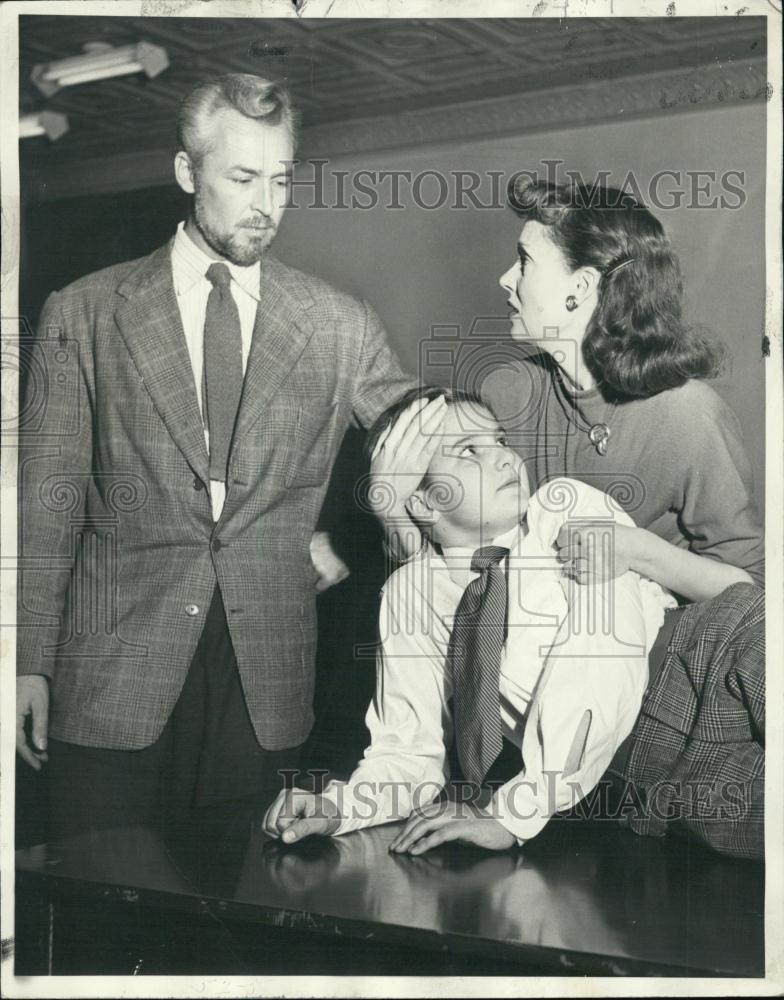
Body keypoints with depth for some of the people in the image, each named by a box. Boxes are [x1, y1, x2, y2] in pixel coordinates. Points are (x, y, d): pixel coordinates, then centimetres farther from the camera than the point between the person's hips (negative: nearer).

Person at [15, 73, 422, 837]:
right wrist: (30, 665, -2)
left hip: (268, 680, 1)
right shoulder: (84, 313, 3)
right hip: (111, 678, -1)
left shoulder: (341, 327, 6)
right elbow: (47, 500, 2)